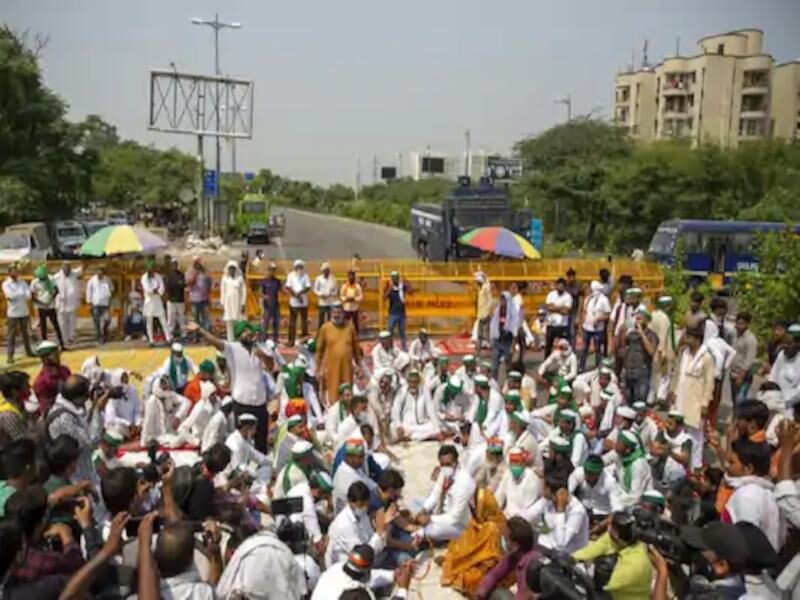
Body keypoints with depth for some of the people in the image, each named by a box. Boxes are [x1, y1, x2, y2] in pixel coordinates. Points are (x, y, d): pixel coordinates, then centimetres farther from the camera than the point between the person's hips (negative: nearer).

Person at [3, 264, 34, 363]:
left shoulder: (22, 283, 5)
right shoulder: (6, 284, -5)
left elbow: (29, 296, -6)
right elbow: (10, 296, -19)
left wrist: (16, 296, -18)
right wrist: (22, 294, -8)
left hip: (24, 312, 4)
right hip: (13, 313, -4)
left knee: (25, 332, 15)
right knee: (12, 334, -1)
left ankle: (28, 351, 24)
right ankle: (10, 355, 1)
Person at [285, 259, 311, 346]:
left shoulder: (305, 275, 3)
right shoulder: (291, 275, 1)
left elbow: (308, 287, -6)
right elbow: (288, 288, -7)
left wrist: (300, 293, -21)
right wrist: (296, 296, -16)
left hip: (304, 302, 1)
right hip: (293, 302, -1)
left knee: (304, 321, 6)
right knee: (292, 321, 2)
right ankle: (291, 340, 6)